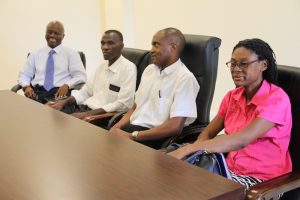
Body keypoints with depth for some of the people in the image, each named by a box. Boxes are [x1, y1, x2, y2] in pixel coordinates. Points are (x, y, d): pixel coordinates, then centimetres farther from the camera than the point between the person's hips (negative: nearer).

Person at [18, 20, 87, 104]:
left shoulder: (71, 54, 11)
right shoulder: (35, 54, 20)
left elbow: (81, 76, 2)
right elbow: (24, 75, 19)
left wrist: (67, 85, -18)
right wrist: (27, 86, -4)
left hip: (60, 93, -2)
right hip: (37, 93, 3)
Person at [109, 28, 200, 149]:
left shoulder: (185, 78, -10)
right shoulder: (149, 70, 14)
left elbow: (175, 127, -17)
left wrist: (132, 136, -17)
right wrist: (116, 127, -1)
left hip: (155, 138, -7)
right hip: (131, 128, 7)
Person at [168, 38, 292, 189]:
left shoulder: (276, 99, -15)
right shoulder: (232, 96, 6)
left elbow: (242, 139, -28)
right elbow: (208, 133, 7)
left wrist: (187, 149, -33)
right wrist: (194, 154, -17)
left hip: (262, 178, -5)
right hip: (230, 169, 6)